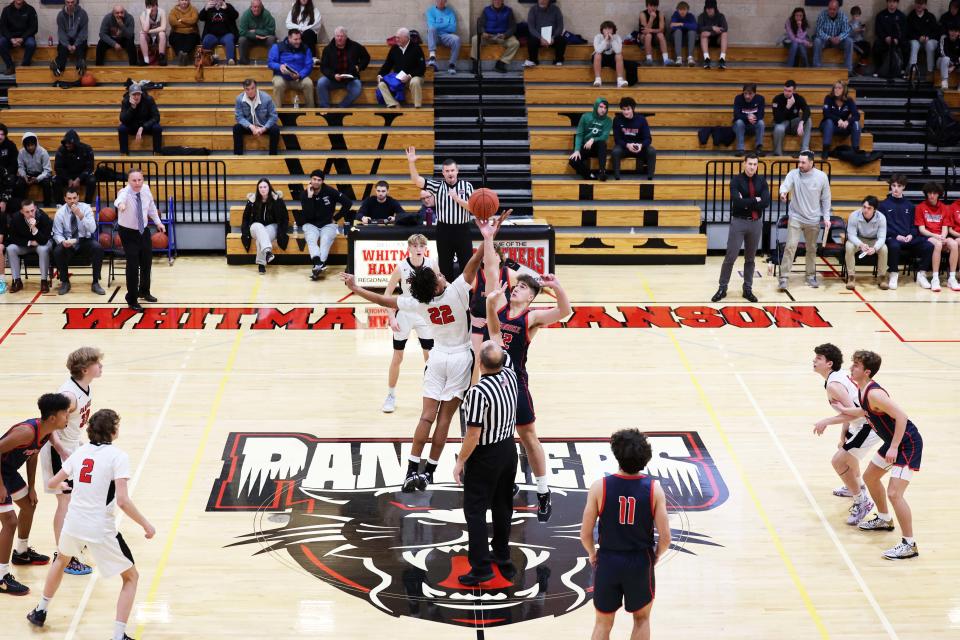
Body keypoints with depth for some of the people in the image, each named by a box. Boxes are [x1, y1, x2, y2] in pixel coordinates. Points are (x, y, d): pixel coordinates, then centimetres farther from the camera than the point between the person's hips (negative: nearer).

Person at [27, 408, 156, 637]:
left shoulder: (81, 451, 6)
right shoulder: (118, 456, -11)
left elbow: (52, 483, 18)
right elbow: (122, 501, -20)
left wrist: (64, 484, 41)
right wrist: (146, 525, -9)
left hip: (73, 524, 6)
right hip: (101, 530, -6)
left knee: (61, 559, 38)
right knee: (131, 577, 11)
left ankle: (40, 612, 46)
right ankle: (118, 635, 0)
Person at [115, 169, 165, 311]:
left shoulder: (146, 189, -12)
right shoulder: (125, 192, -28)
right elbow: (120, 199, -54)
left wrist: (158, 222, 11)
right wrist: (120, 204, -76)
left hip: (144, 230, 6)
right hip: (128, 232, -6)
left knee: (147, 262, 19)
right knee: (133, 265, -10)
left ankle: (144, 292, 43)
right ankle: (132, 300, 5)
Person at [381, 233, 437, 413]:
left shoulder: (431, 264, -10)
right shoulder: (401, 267, -18)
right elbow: (388, 293, -10)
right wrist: (391, 318, -16)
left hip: (425, 315, 2)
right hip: (404, 315, -2)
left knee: (430, 356, 6)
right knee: (397, 357, 6)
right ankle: (391, 396, 19)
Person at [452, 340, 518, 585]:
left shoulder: (478, 392, -28)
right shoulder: (510, 376, -7)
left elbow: (473, 435, -24)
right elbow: (503, 365, 21)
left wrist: (460, 462, -12)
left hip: (485, 456, -7)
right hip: (509, 448, 7)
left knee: (475, 510, 2)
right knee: (502, 507, 20)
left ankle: (481, 567, 0)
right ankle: (502, 558, 32)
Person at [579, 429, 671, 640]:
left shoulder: (600, 487, -15)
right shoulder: (654, 489, -13)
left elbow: (585, 534, -10)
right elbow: (665, 537, -12)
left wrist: (592, 554, 11)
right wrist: (656, 556, 9)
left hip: (608, 561, 0)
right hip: (640, 563, 0)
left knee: (603, 623, 17)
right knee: (641, 618, 23)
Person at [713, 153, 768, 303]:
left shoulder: (761, 181, 3)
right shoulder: (736, 181, -6)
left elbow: (766, 202, -10)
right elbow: (737, 202, -21)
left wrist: (746, 203, -15)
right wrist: (755, 201, -14)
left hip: (756, 223, 3)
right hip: (739, 222, -3)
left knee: (750, 258, 11)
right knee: (730, 257, -3)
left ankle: (747, 289, 19)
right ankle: (722, 288, 6)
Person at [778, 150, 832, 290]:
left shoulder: (822, 177, -6)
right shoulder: (793, 174, -8)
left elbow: (826, 199, 3)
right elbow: (786, 184, -27)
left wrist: (826, 217, -1)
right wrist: (783, 192, -52)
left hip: (813, 220, 1)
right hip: (795, 217, -1)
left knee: (811, 249, 13)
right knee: (790, 246, -11)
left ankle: (811, 276, 28)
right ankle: (784, 277, -10)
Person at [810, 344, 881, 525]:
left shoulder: (833, 385, -21)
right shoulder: (842, 375, 9)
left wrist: (826, 422, -22)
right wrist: (843, 435, 19)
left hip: (868, 427, -11)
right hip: (868, 421, 11)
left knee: (838, 461, -7)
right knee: (846, 451, 33)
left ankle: (862, 502, 5)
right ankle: (857, 487, 57)